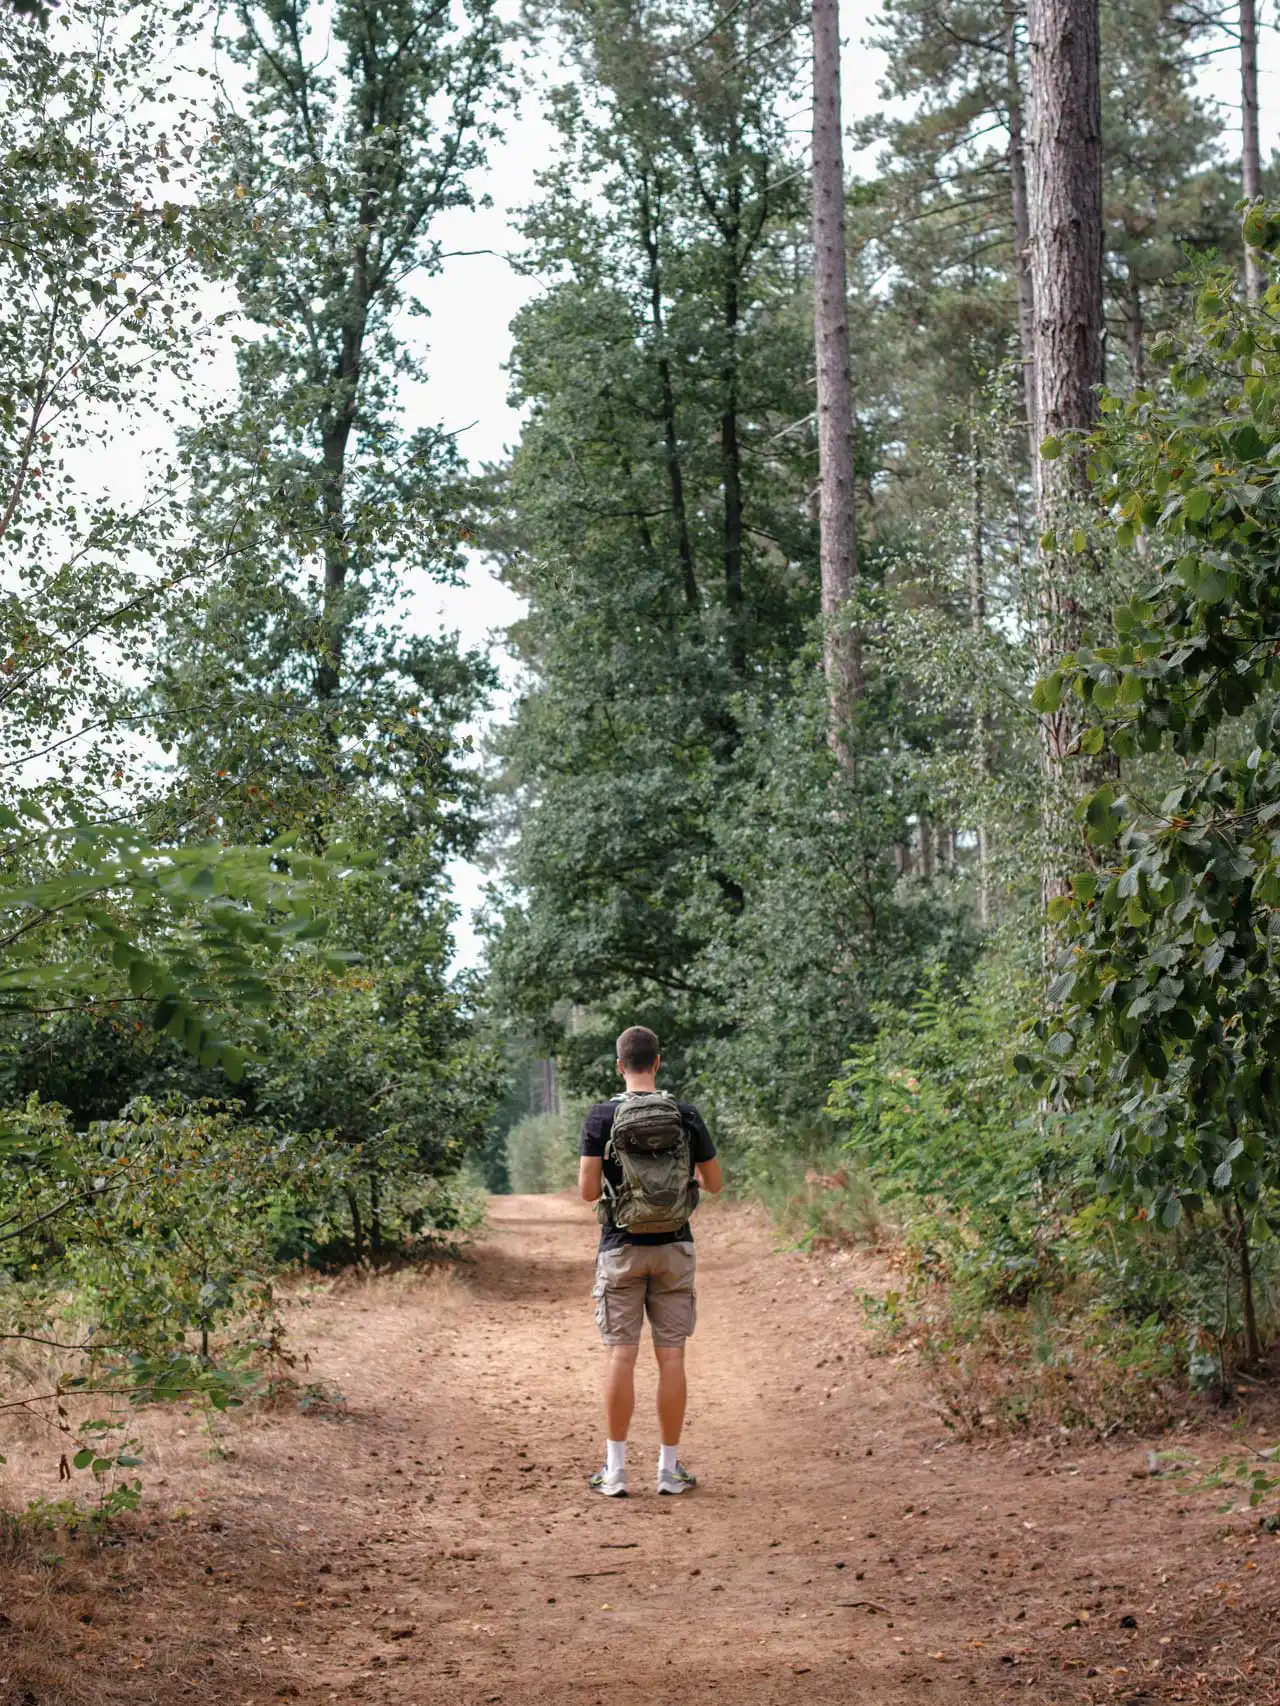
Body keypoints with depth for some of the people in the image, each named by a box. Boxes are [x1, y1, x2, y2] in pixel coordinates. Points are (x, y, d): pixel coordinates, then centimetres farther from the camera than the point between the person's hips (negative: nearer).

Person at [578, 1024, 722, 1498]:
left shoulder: (602, 1116, -6)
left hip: (621, 1248, -1)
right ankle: (670, 1469, 8)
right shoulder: (686, 1116, -2)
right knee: (671, 1357, 4)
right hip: (673, 1247, 1)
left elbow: (588, 1190, -8)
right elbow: (714, 1182, 6)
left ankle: (615, 1471, 3)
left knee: (621, 1355, 2)